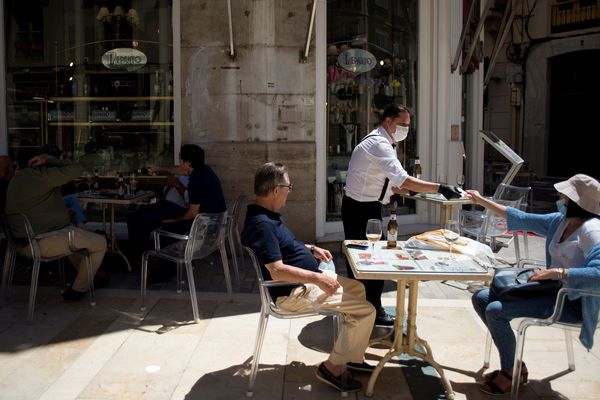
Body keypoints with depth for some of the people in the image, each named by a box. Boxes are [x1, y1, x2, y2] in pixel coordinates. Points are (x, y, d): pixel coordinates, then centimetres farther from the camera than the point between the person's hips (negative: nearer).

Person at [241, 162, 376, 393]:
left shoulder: (267, 216, 7)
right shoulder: (261, 224, -26)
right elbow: (277, 271, -31)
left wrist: (311, 250, 12)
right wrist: (317, 278, -27)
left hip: (305, 280, 11)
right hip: (293, 292, -11)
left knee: (356, 288, 23)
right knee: (366, 311, -12)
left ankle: (351, 356, 25)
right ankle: (333, 366, 2)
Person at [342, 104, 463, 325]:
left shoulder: (381, 143, 14)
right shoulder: (379, 144, -20)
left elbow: (382, 182, 18)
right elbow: (402, 179, -32)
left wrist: (406, 190, 4)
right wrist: (440, 188, -34)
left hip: (362, 207, 10)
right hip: (362, 209, -10)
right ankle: (374, 311, 11)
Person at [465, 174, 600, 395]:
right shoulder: (560, 221, 5)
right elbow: (521, 219, 13)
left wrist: (556, 272, -34)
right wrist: (482, 201, 14)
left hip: (571, 302, -9)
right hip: (552, 290, 9)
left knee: (495, 311, -22)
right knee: (481, 298, 5)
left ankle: (511, 373, 1)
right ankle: (514, 363, 12)